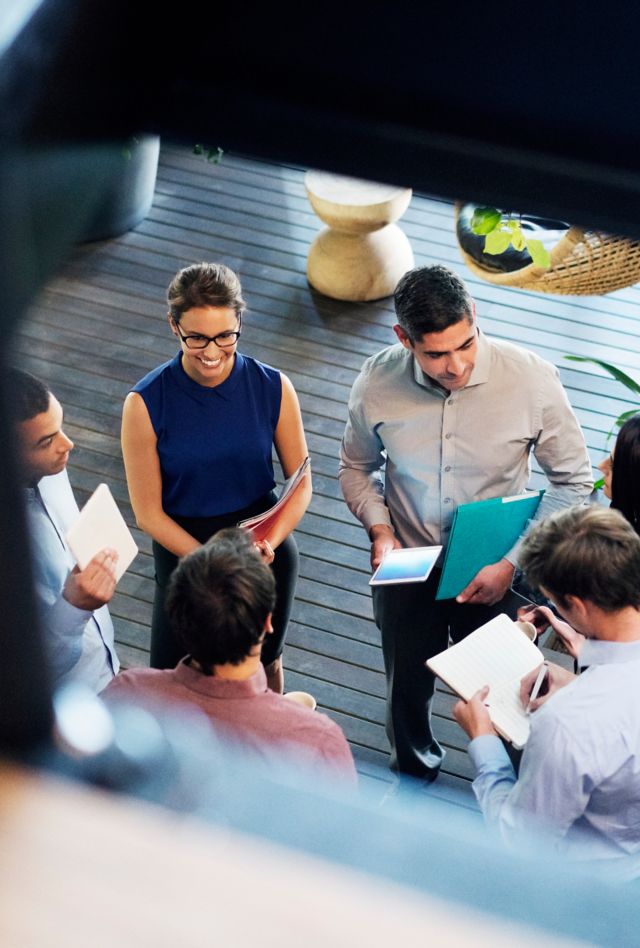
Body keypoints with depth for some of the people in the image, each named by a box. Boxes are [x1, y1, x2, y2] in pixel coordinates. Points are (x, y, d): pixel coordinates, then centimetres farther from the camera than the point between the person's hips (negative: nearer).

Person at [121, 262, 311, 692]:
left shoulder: (274, 388, -14)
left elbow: (302, 484, -6)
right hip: (183, 550, -2)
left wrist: (269, 542, -24)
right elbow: (149, 513, -14)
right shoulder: (146, 403, -20)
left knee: (264, 662, 24)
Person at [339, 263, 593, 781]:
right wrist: (379, 528, -15)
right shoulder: (377, 383, -17)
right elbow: (357, 468, 3)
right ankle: (414, 774, 55)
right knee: (407, 690, 23)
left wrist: (511, 563, -17)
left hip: (493, 574, -2)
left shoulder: (532, 379, -22)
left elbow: (573, 481, -11)